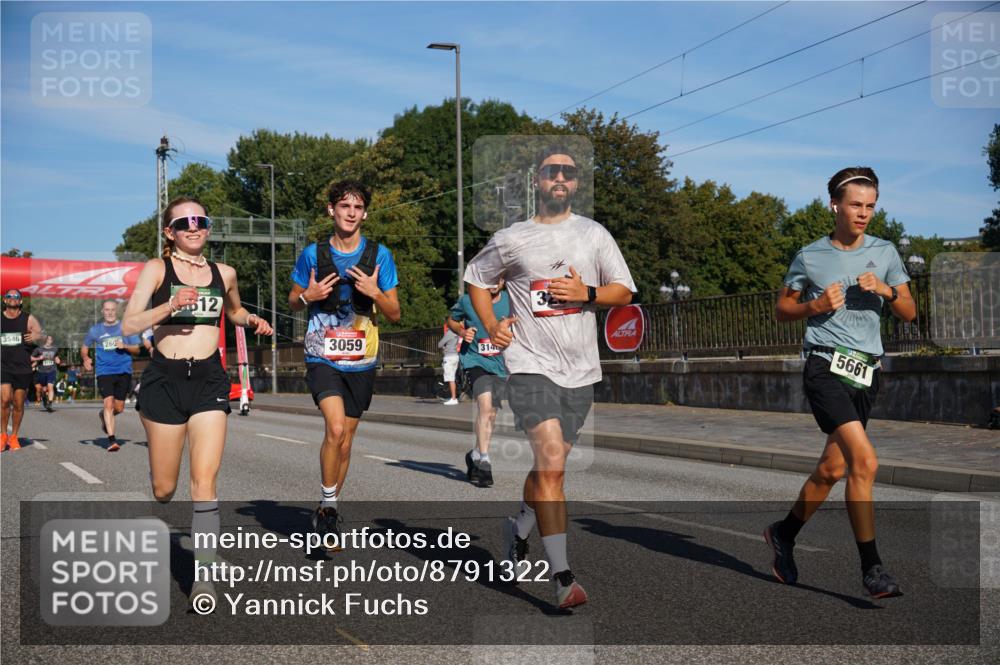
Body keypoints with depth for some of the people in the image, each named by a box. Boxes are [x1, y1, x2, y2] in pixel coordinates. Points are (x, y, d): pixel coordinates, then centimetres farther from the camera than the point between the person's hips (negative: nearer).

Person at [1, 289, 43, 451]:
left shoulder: (28, 319, 3)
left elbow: (40, 333, -8)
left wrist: (35, 336, -30)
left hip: (23, 368, 0)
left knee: (18, 404, 6)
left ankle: (14, 436, 21)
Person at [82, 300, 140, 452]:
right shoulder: (95, 330, 8)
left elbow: (137, 350, 7)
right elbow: (84, 347, 19)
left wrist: (124, 346, -12)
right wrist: (86, 358, -1)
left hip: (124, 371, 1)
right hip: (104, 371, -1)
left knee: (119, 408, 6)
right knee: (108, 403, -16)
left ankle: (103, 415, 41)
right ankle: (112, 440, -14)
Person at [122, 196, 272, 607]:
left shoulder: (223, 273, 11)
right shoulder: (156, 269, 0)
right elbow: (129, 325, -9)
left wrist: (252, 321, 9)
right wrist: (170, 305, -23)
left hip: (209, 379, 2)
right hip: (165, 377, -1)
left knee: (204, 480, -13)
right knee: (164, 487, 8)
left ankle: (204, 578, -15)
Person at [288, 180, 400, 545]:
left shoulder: (379, 255, 1)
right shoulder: (312, 254, 1)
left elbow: (394, 314, 4)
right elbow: (293, 301, 13)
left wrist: (374, 293, -16)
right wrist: (308, 296, -9)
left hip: (360, 361, 2)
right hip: (322, 357, -2)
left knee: (344, 443, 10)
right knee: (335, 428, -23)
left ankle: (326, 511, 28)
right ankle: (328, 505, -6)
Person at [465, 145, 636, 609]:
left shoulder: (595, 235, 9)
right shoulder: (510, 239, 5)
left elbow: (624, 291, 11)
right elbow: (475, 279, 18)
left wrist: (586, 293, -9)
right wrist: (490, 325, 3)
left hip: (580, 369, 3)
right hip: (531, 365, -3)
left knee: (549, 465, 13)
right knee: (551, 464, -17)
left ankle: (519, 530, 41)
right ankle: (562, 576, -16)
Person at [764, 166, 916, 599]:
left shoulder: (885, 252, 9)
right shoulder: (810, 257, 1)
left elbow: (910, 313, 12)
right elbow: (782, 310, 10)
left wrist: (887, 290, -8)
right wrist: (815, 305, -9)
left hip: (867, 373, 5)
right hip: (825, 368, -5)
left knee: (831, 470, 10)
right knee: (865, 461, -20)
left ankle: (784, 533, 34)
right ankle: (871, 567, -14)